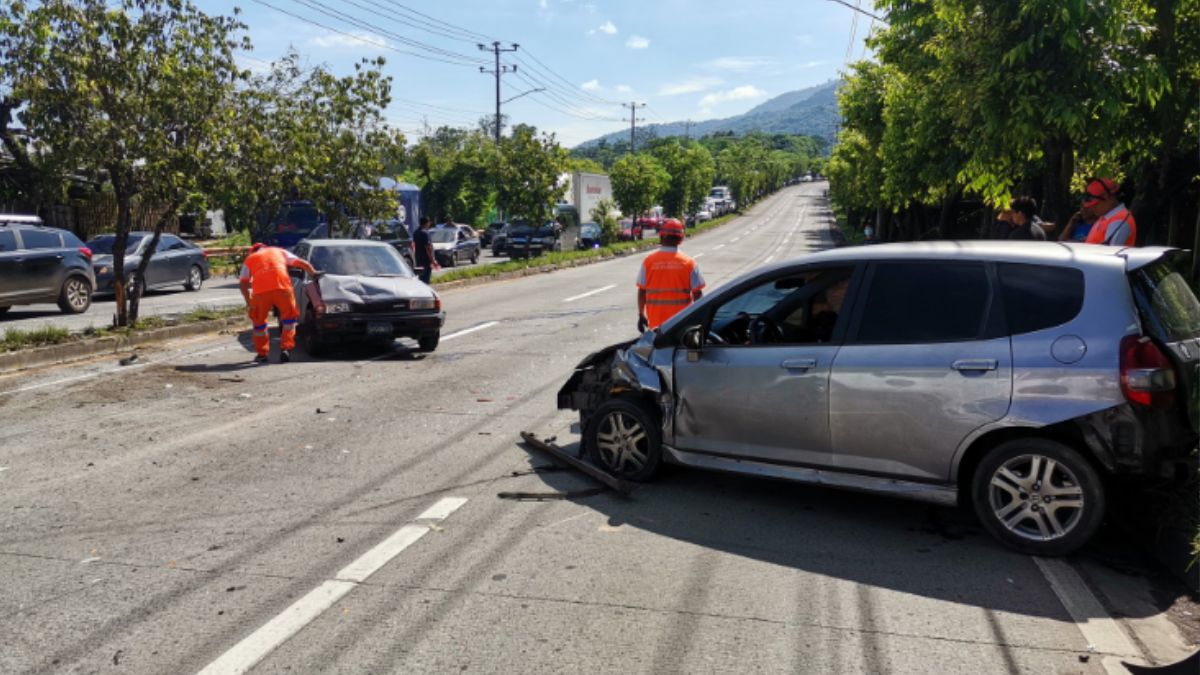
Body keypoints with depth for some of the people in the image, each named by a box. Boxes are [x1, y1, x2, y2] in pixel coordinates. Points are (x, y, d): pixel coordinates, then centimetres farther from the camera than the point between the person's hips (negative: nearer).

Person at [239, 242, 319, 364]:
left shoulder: (249, 259, 28)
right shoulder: (280, 252, 30)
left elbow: (243, 283, 16)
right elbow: (303, 264, 27)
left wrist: (249, 302, 16)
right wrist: (314, 273, 36)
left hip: (260, 291, 0)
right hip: (282, 287, 0)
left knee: (259, 321, 18)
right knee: (289, 316, 16)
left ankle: (261, 354, 21)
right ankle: (286, 348, 3)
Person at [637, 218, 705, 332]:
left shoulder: (649, 261, -3)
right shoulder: (688, 263, -4)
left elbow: (641, 291, 0)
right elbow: (697, 293, -3)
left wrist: (641, 315, 11)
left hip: (656, 322, 1)